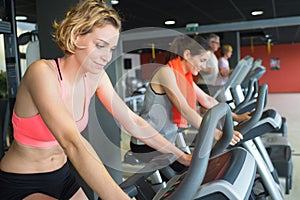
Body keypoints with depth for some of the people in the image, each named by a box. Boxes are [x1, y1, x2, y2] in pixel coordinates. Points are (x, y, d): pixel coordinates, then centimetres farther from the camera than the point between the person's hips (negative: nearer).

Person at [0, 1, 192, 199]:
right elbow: (73, 144, -40)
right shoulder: (43, 72, -27)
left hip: (61, 175, 6)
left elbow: (132, 121, -3)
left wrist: (180, 155, -5)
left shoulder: (95, 77, -6)